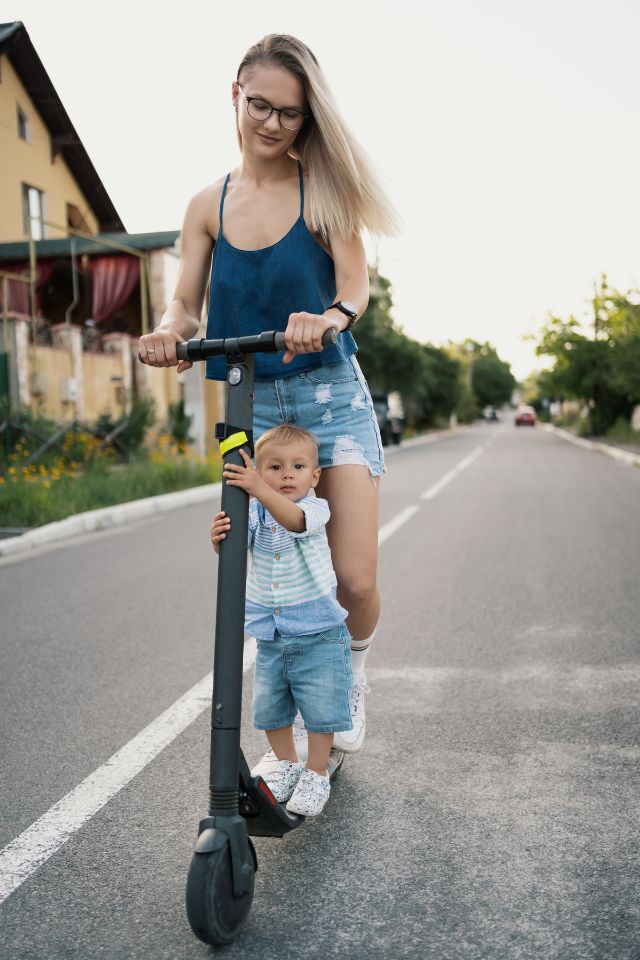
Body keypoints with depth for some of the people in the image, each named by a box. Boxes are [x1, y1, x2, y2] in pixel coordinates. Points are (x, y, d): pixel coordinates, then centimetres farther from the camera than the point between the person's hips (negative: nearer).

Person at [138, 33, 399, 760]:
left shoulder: (325, 189, 0)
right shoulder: (208, 205, 7)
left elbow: (355, 285, -11)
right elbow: (186, 303, 2)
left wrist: (332, 315, -34)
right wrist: (169, 331, -22)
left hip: (330, 397, -2)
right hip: (248, 406, 2)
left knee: (355, 582, -8)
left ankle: (353, 672, 25)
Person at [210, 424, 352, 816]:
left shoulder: (316, 509, -15)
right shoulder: (255, 512, -3)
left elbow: (295, 519, -38)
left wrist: (259, 489, -53)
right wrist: (219, 537, -42)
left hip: (319, 634, -4)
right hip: (271, 636, 4)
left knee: (321, 707, 1)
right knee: (269, 707, 15)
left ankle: (316, 774, 22)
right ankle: (286, 764, 38)